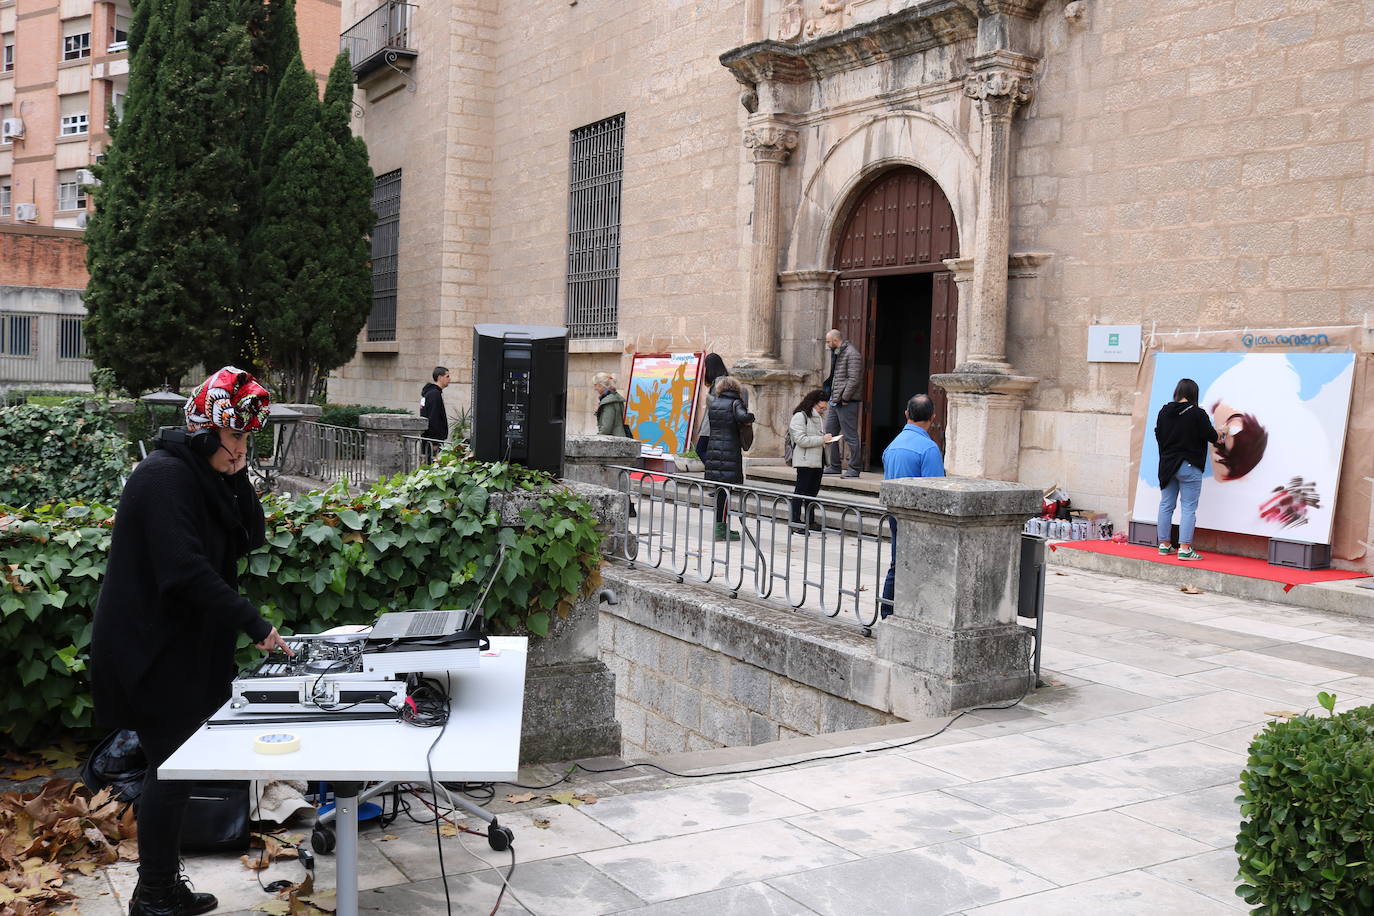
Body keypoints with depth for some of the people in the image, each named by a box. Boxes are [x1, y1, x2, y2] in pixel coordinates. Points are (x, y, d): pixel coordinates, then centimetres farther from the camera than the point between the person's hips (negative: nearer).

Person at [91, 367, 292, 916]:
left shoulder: (206, 477, 9)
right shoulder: (166, 475, -19)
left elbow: (249, 540, 7)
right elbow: (185, 571, -26)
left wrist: (236, 478, -7)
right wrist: (254, 624, -24)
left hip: (180, 645, 9)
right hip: (150, 648, -9)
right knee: (173, 767, -4)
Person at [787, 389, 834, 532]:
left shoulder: (820, 417, 17)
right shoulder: (800, 416, -11)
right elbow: (801, 439, -18)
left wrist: (826, 440, 7)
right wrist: (822, 439, -18)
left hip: (817, 460, 8)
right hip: (805, 460, -8)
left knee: (813, 490, 12)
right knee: (801, 490, -6)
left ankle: (810, 521, 19)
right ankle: (795, 521, -2)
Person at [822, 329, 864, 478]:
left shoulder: (852, 354, -13)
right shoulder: (837, 353, 17)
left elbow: (854, 380, -18)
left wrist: (844, 398, -17)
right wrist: (834, 396, 12)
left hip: (847, 402, -10)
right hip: (836, 401, 10)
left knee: (850, 435, -5)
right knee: (830, 432, 11)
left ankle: (854, 469, 1)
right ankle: (834, 466, 19)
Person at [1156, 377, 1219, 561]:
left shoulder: (1164, 411, 2)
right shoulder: (1197, 413, -13)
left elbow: (1158, 435, 10)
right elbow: (1211, 436, -9)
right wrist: (1218, 435, 13)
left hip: (1167, 465, 5)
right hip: (1189, 466, -5)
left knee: (1166, 505, 13)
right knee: (1189, 508, -1)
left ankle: (1164, 544, 18)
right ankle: (1185, 548, -5)